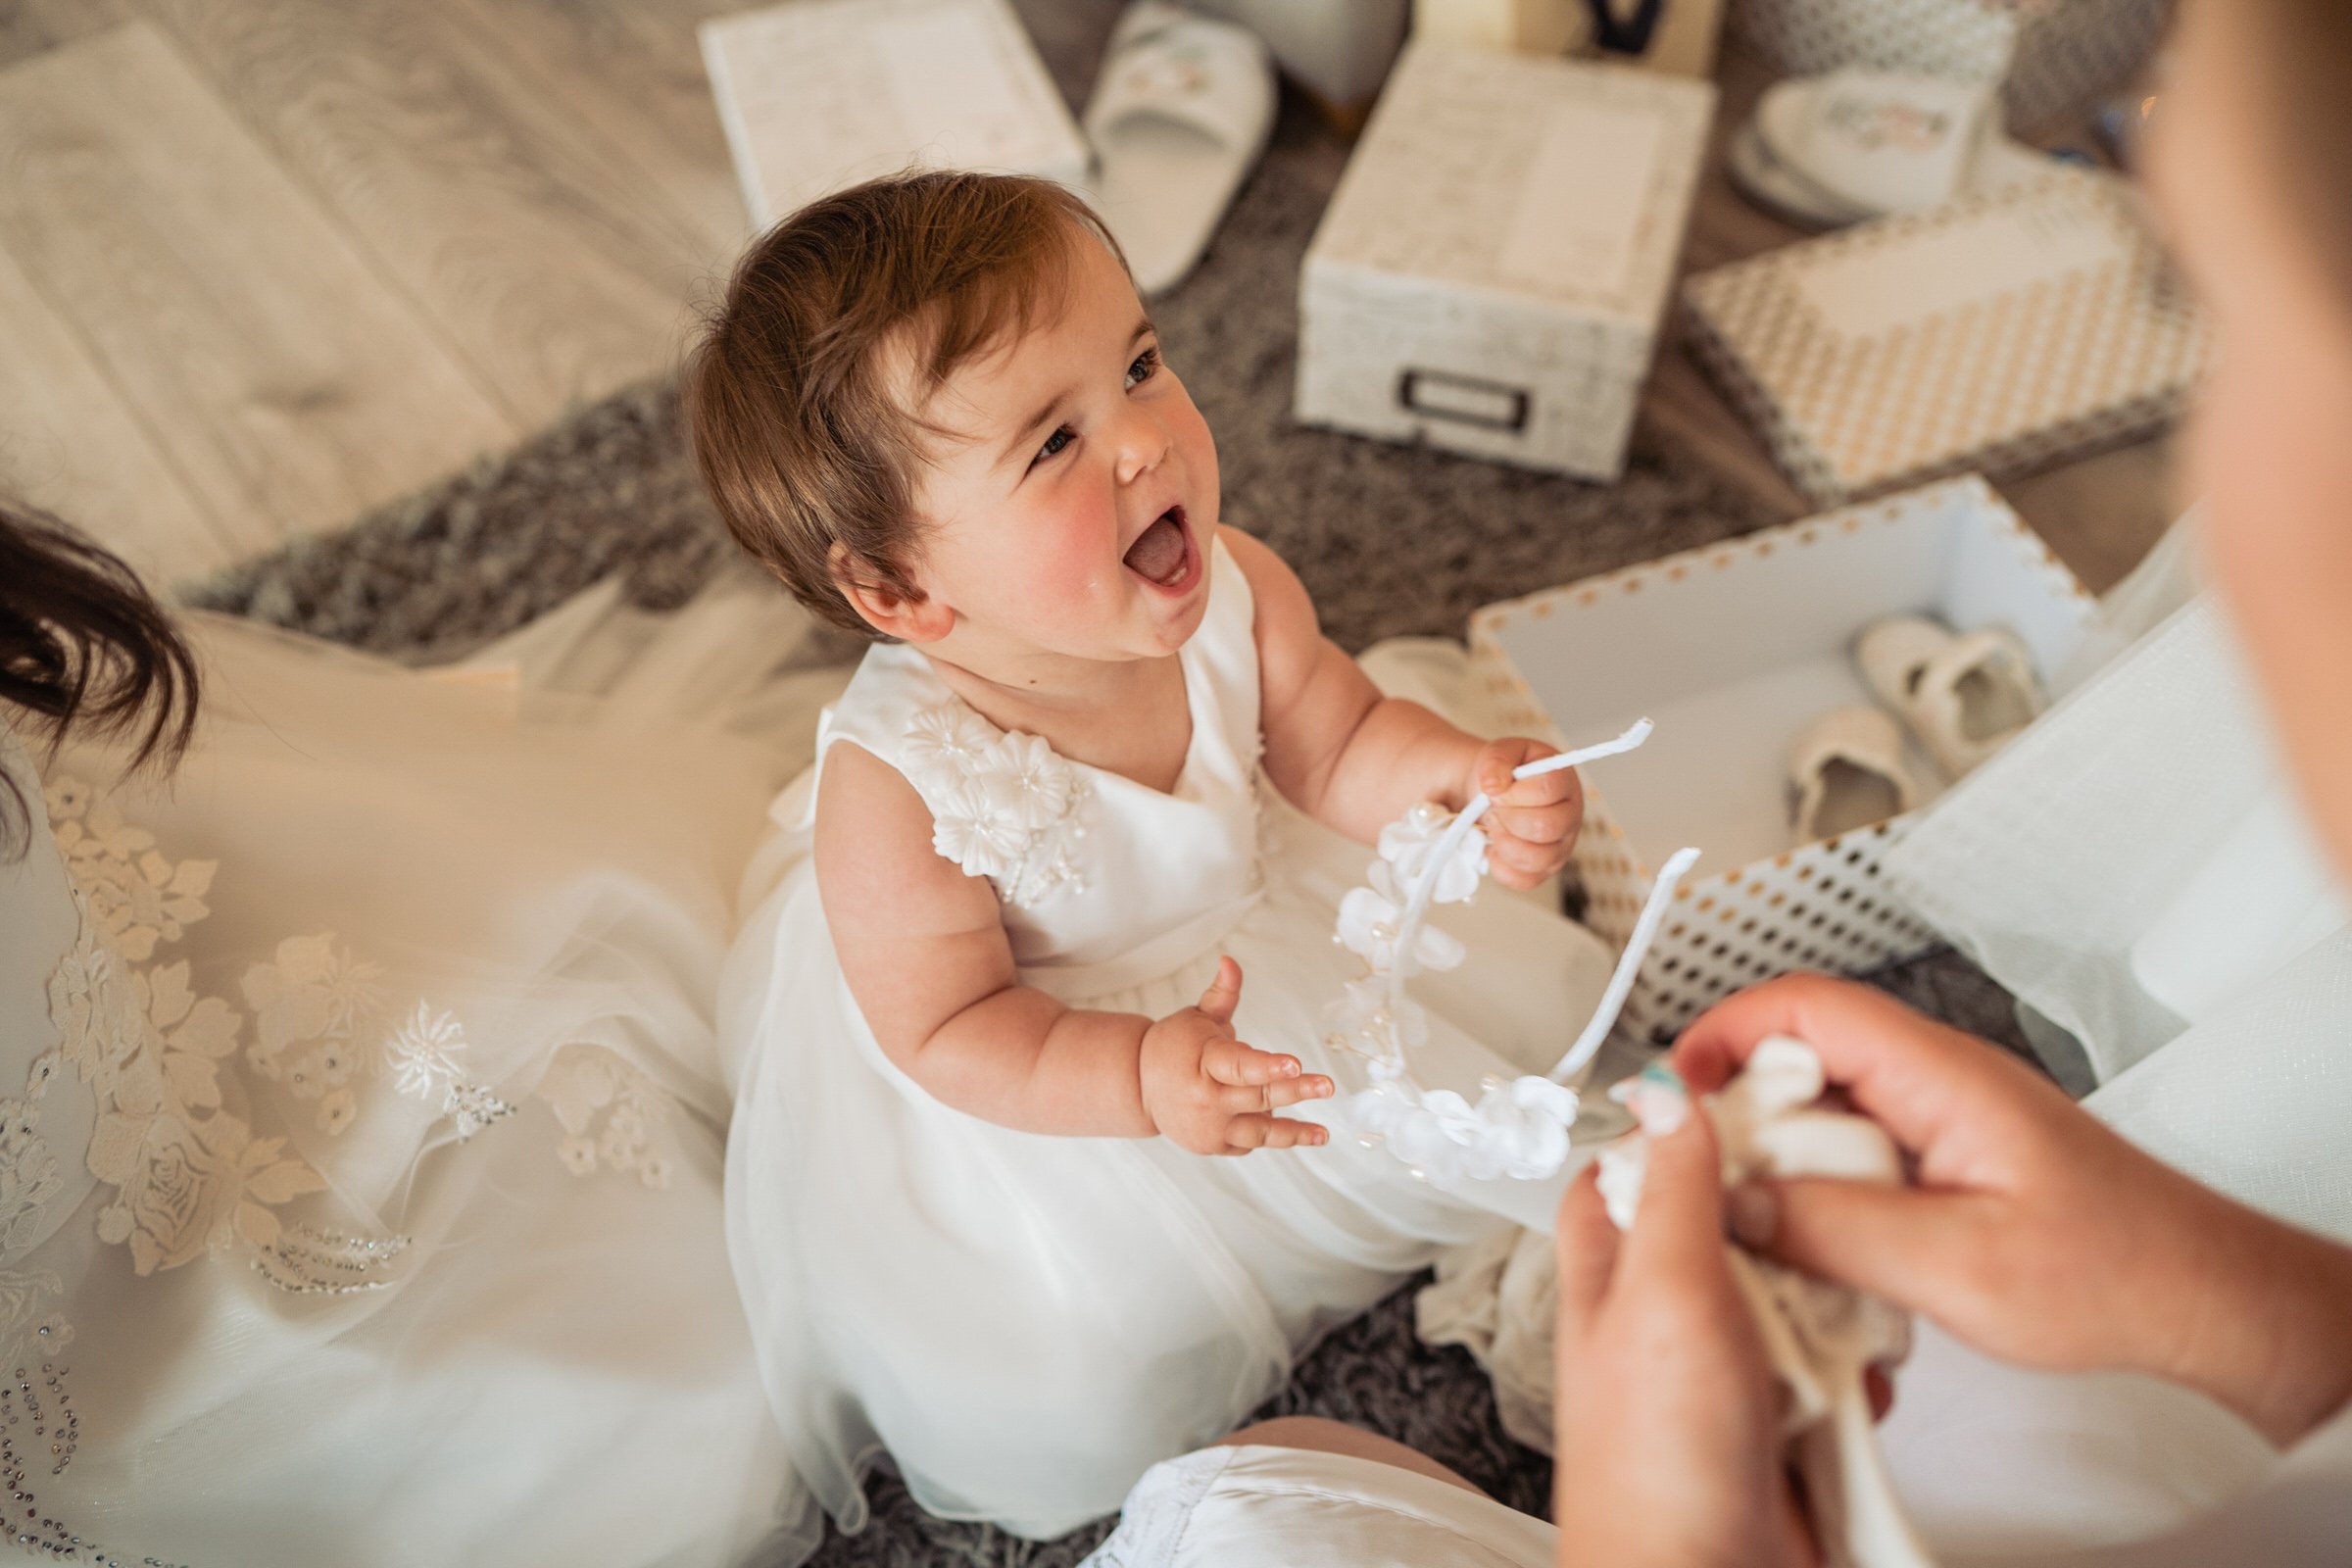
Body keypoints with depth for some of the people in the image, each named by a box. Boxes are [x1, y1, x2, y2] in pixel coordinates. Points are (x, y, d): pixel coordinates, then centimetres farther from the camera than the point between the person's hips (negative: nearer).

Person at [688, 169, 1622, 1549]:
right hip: (1024, 1081, -4)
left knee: (1498, 1018, 13)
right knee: (1083, 1391, -7)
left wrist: (1464, 779, -26)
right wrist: (1137, 1079, -39)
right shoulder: (896, 789, -38)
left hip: (1247, 909, 5)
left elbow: (1337, 743, -7)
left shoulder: (1233, 591, -25)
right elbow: (947, 1029, -24)